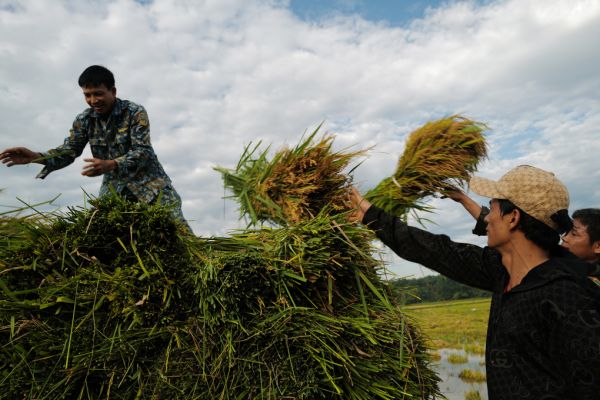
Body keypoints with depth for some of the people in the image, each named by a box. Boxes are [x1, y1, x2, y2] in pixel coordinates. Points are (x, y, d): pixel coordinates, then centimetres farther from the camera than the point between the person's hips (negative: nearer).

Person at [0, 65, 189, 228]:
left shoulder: (135, 112, -15)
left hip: (147, 180, -4)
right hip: (114, 185, 4)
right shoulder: (84, 119, -1)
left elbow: (143, 152, -22)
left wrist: (110, 165, -39)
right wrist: (35, 157, -22)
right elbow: (68, 150, -2)